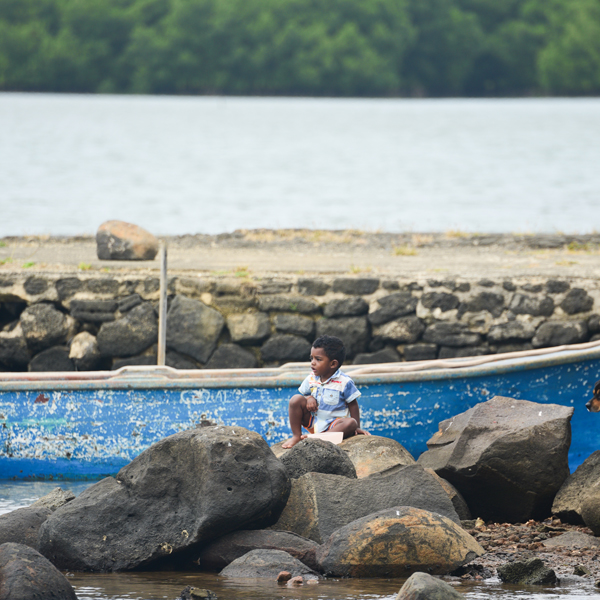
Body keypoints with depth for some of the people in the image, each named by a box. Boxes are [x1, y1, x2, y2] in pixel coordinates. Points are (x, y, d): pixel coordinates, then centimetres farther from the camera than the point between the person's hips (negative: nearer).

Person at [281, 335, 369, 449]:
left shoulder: (344, 382, -11)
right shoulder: (311, 379, 1)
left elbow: (353, 405, -5)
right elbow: (303, 394, 12)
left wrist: (357, 428, -9)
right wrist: (309, 398, -13)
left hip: (334, 424, -3)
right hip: (313, 422, 4)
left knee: (351, 423, -35)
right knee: (296, 399, -16)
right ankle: (296, 436, -13)